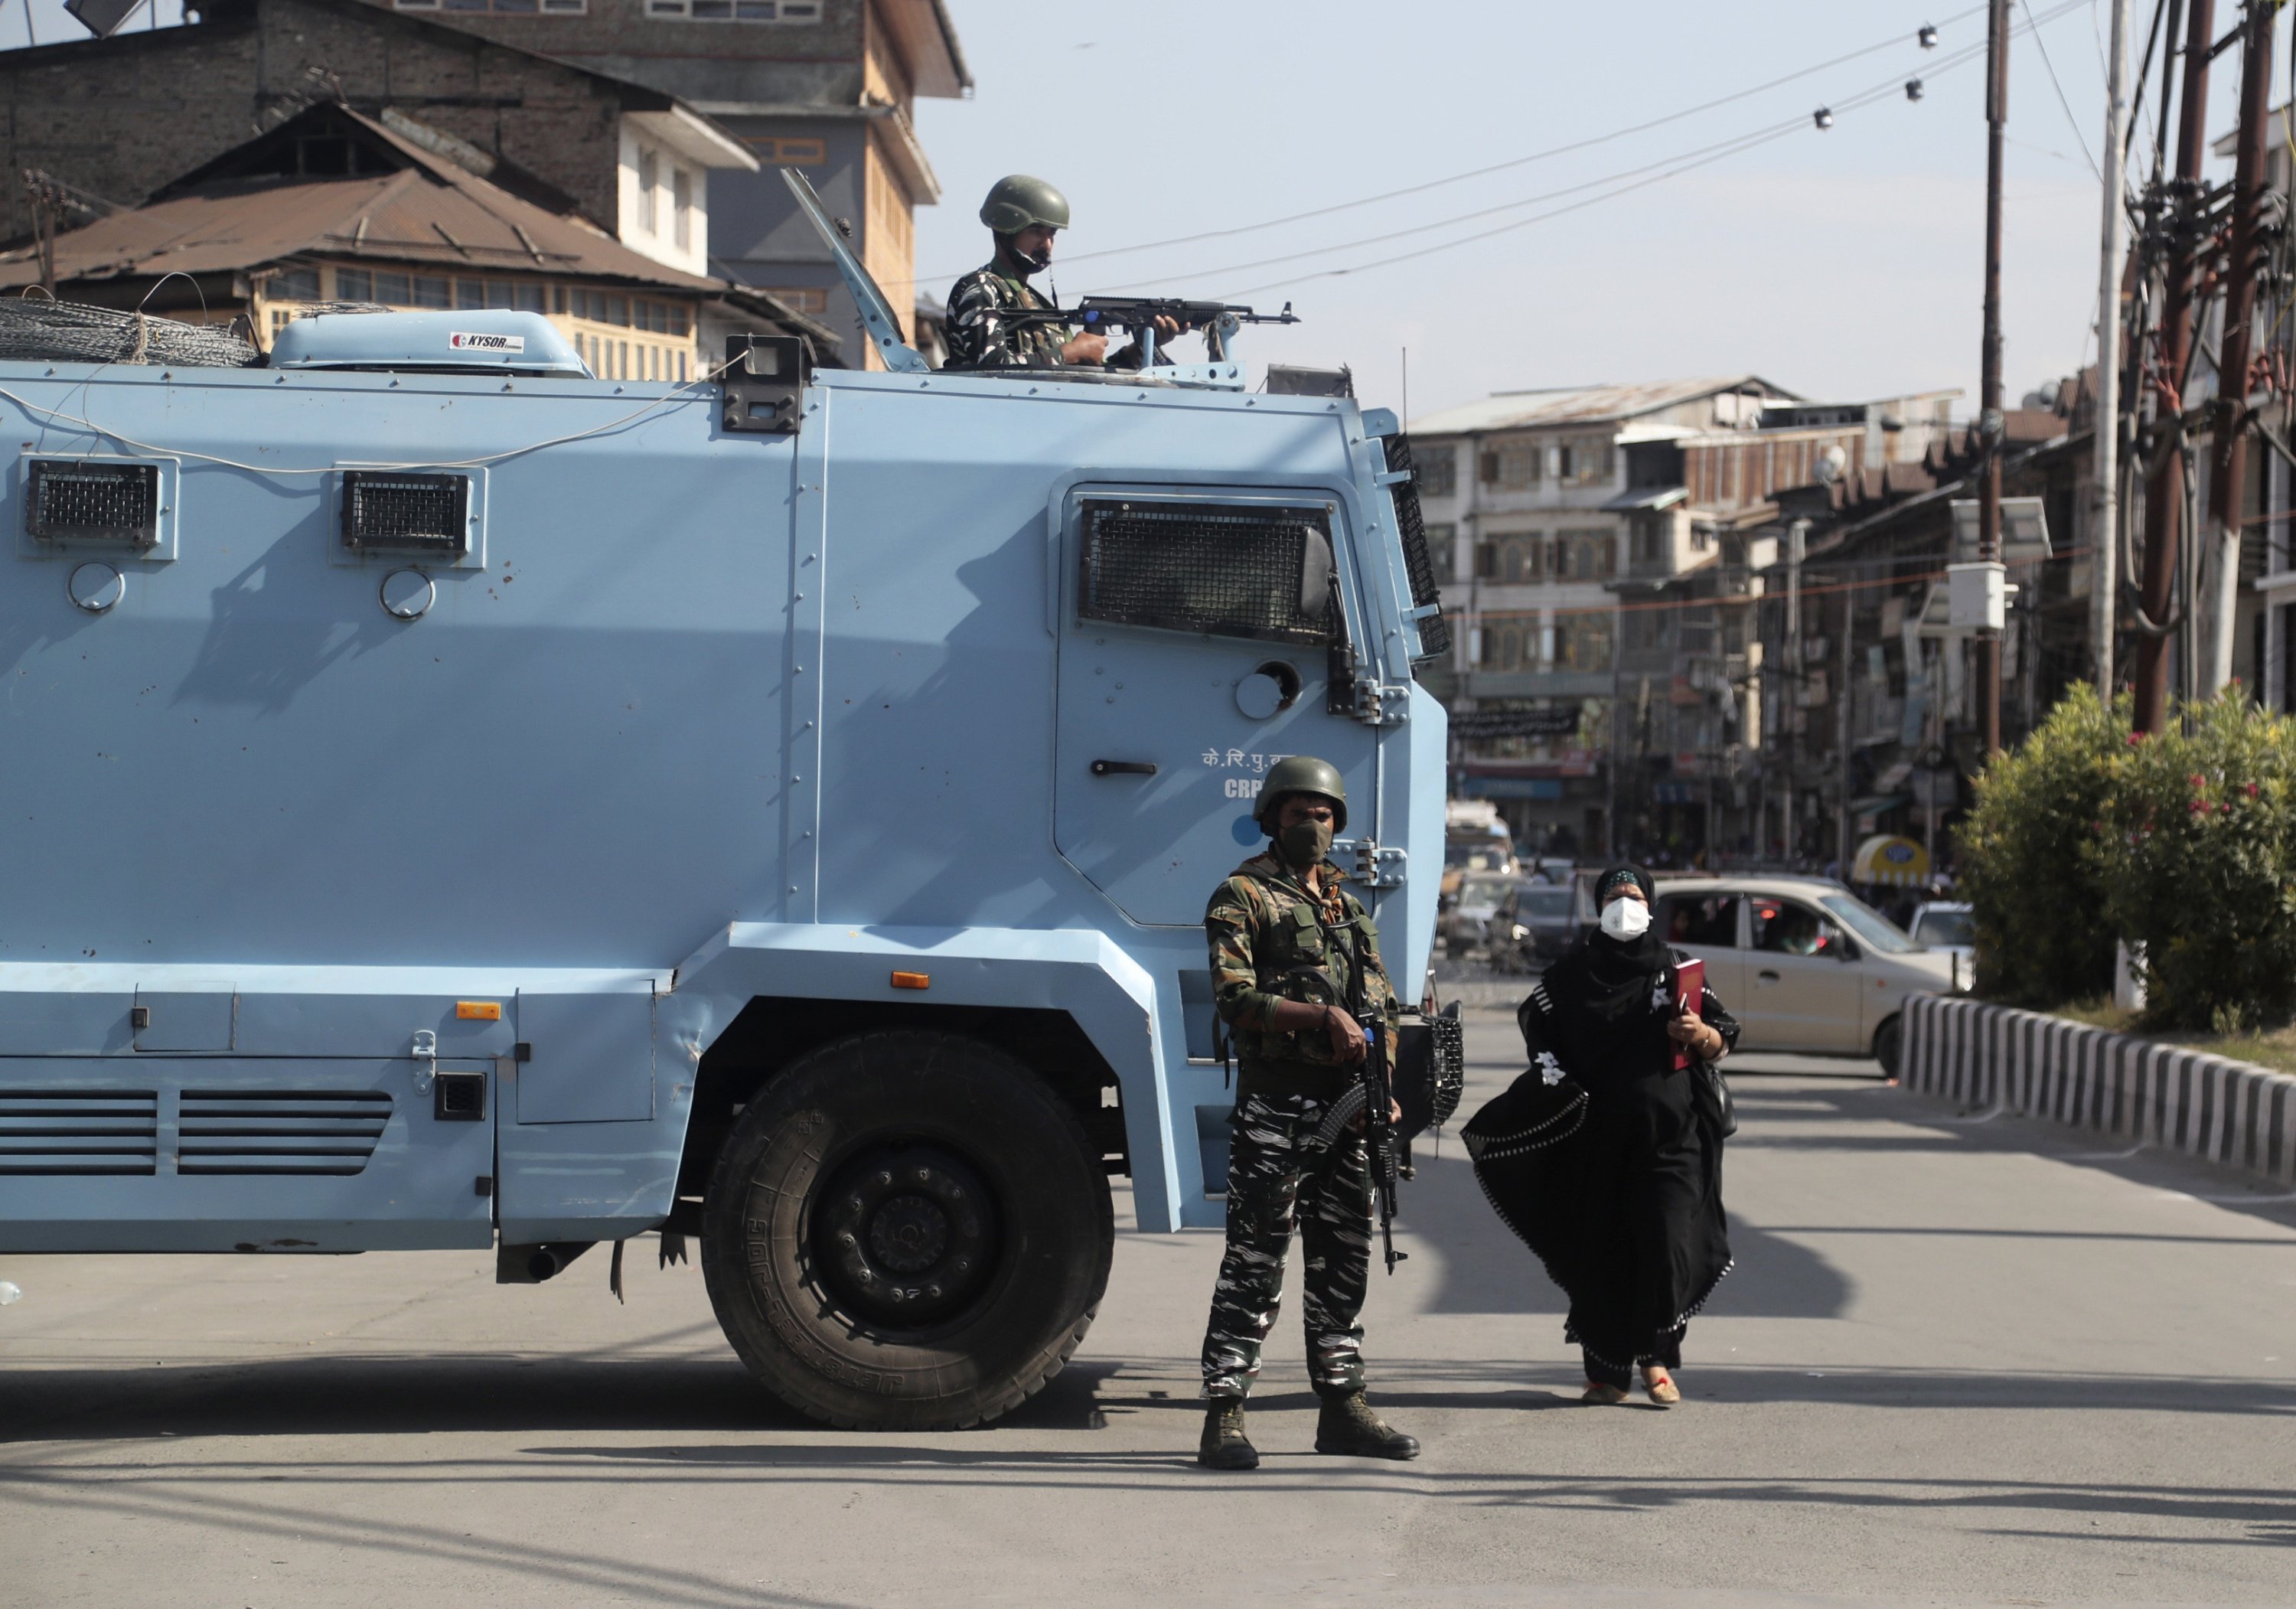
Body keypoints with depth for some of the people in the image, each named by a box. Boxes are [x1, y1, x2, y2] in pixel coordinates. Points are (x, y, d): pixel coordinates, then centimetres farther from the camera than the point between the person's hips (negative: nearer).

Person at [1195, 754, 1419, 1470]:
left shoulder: (1349, 908, 19)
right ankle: (1224, 1416, -7)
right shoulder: (1243, 897, -1)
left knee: (1343, 1260, 10)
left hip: (1345, 1106, 7)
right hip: (1274, 1102, -7)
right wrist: (1324, 1015, -21)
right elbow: (1235, 999, -13)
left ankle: (1342, 1405, 18)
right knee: (1255, 1260, -8)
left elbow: (1384, 1007, 18)